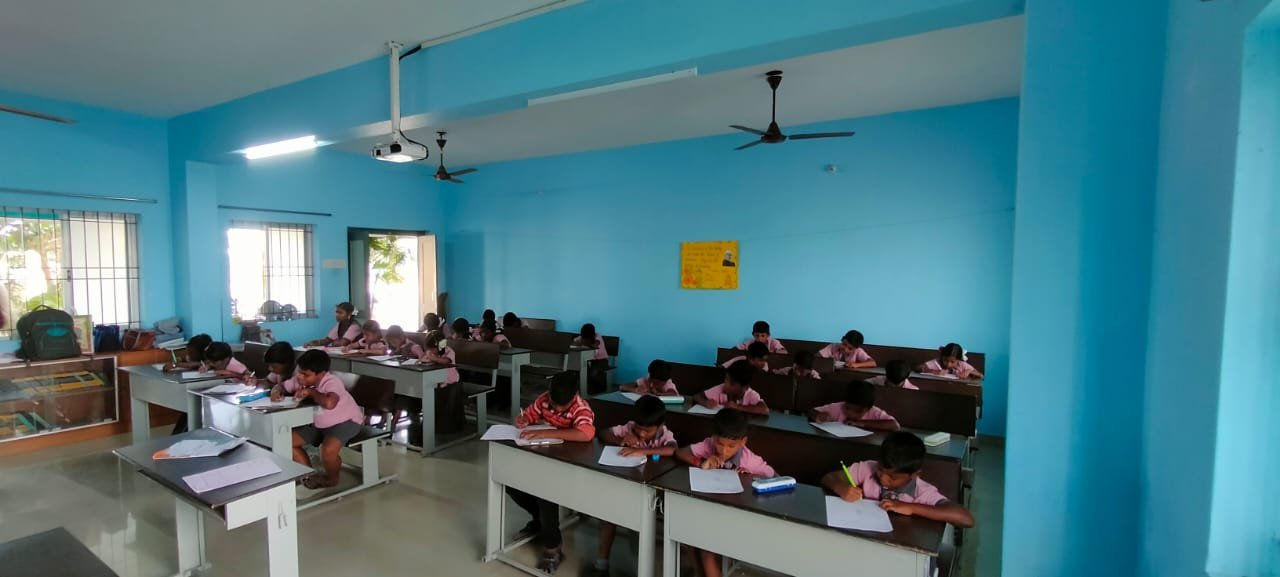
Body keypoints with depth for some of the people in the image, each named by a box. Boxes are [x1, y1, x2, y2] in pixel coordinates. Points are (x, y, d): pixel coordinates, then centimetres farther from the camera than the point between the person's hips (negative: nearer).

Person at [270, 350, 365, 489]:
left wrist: (311, 392, -35)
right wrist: (276, 391, -16)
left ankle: (331, 479, 4)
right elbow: (281, 386, 9)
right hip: (318, 422, 9)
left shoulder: (331, 382, -32)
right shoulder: (300, 380, -9)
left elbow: (329, 403, -52)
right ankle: (310, 475, 14)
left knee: (328, 450, -30)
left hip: (345, 421, -8)